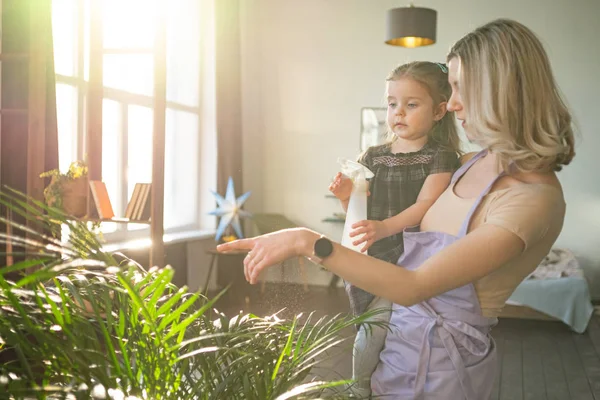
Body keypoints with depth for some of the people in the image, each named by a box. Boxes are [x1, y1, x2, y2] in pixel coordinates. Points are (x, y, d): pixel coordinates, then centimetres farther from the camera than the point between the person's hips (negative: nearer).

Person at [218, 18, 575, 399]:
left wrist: (309, 242, -32)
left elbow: (413, 287, -31)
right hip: (403, 335, 7)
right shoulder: (480, 162, 0)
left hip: (442, 361, -7)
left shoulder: (534, 198, -26)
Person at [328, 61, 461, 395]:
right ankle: (362, 391, 24)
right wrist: (347, 198, -8)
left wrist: (384, 227, -32)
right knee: (373, 333, 0)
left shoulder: (442, 157, -2)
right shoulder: (373, 158, 9)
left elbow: (426, 205, -17)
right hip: (375, 262, 3)